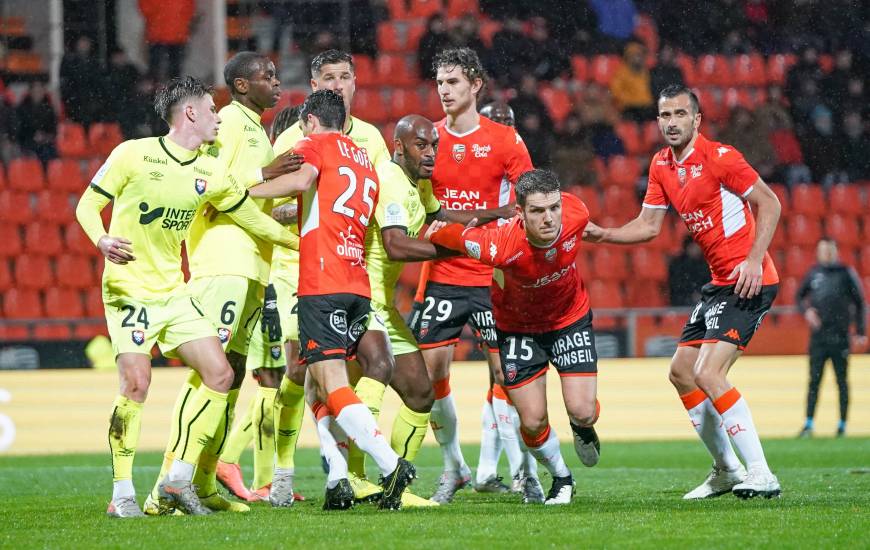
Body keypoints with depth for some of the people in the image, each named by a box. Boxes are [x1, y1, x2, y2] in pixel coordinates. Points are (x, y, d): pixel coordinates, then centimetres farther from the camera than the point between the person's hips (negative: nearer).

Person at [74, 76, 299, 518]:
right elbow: (88, 205, -4)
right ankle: (122, 494, -7)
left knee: (219, 374, -2)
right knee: (136, 383, -19)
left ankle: (179, 481, 6)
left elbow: (253, 218, 19)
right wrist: (102, 240, -24)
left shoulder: (211, 173, 7)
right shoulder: (133, 154, -8)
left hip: (173, 291, 6)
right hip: (129, 288, -6)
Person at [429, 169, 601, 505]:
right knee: (533, 421, -5)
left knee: (583, 412, -8)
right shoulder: (502, 246, -39)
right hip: (517, 324, -2)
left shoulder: (576, 215, -30)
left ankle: (582, 429, 32)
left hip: (570, 317, 2)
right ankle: (561, 478, 27)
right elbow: (451, 236, -21)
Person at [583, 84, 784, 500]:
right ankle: (726, 470, 24)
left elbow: (769, 203, -13)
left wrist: (754, 260, -22)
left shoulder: (718, 157, -14)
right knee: (681, 373, 12)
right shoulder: (662, 166, 10)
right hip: (718, 281, 9)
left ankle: (760, 475, -16)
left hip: (748, 281, -9)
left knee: (708, 374, -20)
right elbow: (648, 225, 16)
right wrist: (601, 234, 2)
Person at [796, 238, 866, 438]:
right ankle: (809, 424, -2)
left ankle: (842, 424, 9)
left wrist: (860, 332, 1)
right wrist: (806, 310, -2)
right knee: (814, 380, -2)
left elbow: (859, 303, 6)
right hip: (818, 337, 2)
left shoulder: (846, 274, 3)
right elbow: (799, 296, 19)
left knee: (842, 380, 3)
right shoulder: (813, 274, 9)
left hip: (840, 336, -2)